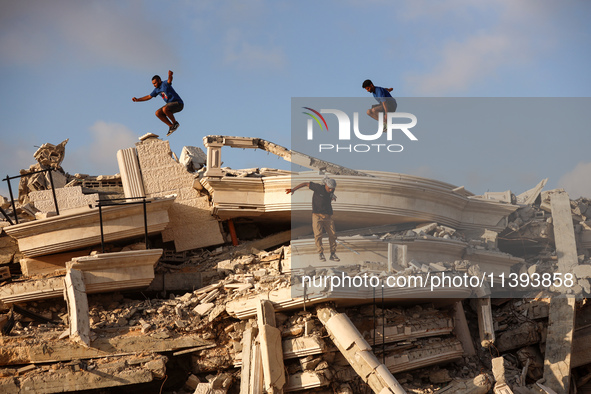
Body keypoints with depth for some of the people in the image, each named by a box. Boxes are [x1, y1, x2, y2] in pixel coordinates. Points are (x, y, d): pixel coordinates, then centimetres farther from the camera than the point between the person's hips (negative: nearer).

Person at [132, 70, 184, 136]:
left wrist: (170, 76, -63)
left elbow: (169, 80, -38)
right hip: (170, 103, 9)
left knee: (165, 109, -34)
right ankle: (171, 126, -3)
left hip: (178, 103, -9)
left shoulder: (165, 84, -14)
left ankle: (175, 123, -16)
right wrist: (137, 100, 16)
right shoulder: (157, 89, 10)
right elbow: (149, 97, 21)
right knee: (158, 113, -7)